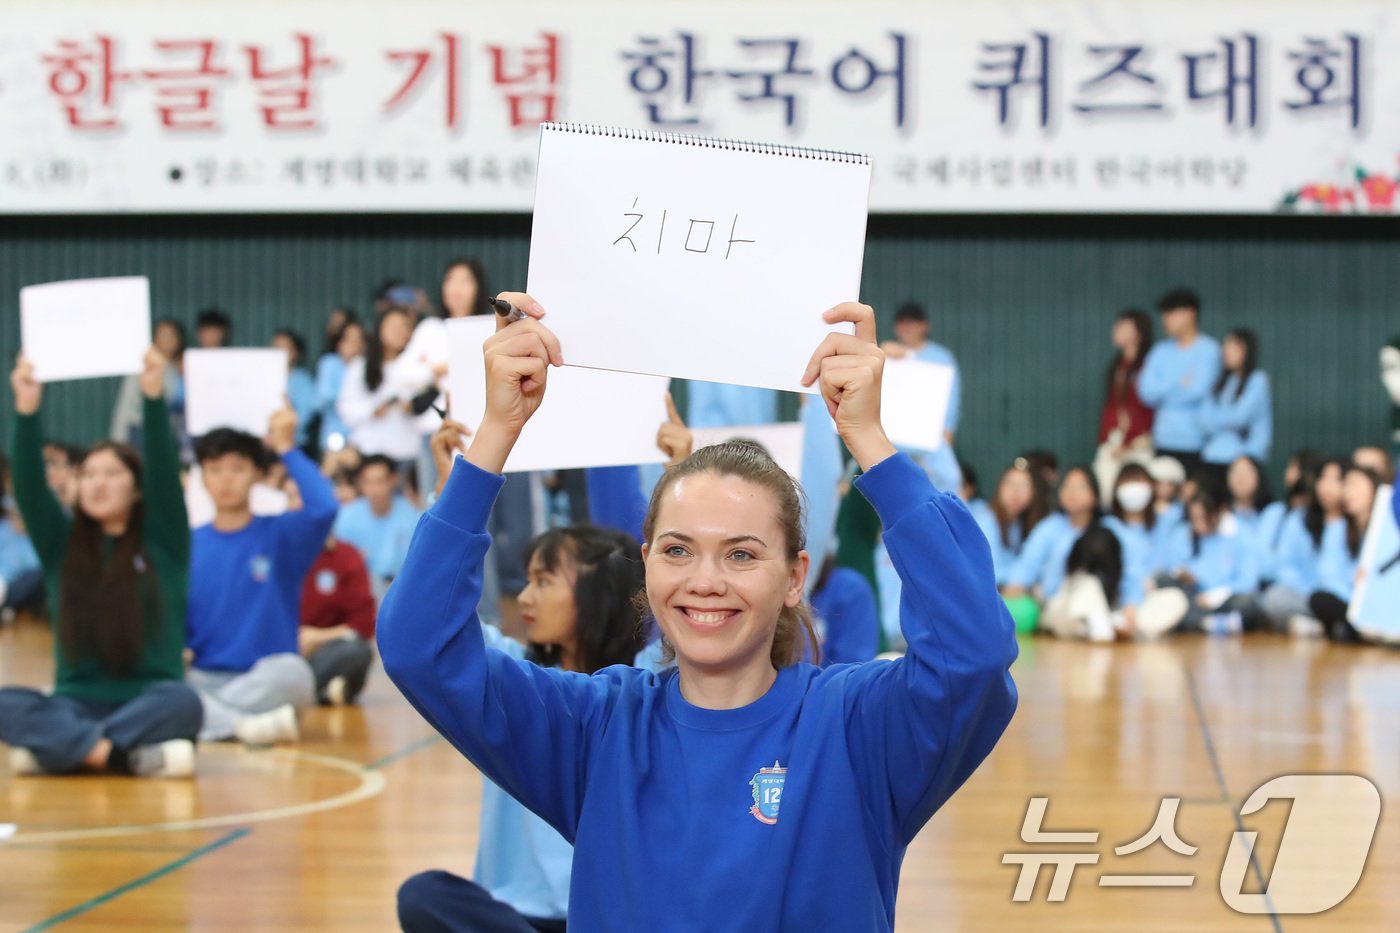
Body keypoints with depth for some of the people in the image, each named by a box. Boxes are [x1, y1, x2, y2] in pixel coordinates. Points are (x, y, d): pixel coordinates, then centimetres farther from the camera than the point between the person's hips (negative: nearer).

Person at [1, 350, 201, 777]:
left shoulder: (164, 543, 6)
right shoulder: (61, 546, 11)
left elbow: (165, 472, -8)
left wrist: (154, 397, -22)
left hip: (147, 705, -1)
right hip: (76, 706, 1)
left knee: (181, 702, -36)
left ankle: (61, 749, -32)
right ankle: (132, 756, -38)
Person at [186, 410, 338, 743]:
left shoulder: (279, 534, 4)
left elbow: (323, 508, -17)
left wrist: (286, 448, -9)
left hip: (264, 678, -1)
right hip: (205, 679, 1)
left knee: (288, 670, -36)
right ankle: (246, 725, -39)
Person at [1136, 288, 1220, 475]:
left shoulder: (1208, 349, -1)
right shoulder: (1161, 351, 13)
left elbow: (1198, 390, -12)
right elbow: (1147, 392, 3)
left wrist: (1163, 389, 0)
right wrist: (1180, 384, -3)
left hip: (1195, 442, -4)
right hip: (1164, 441, 4)